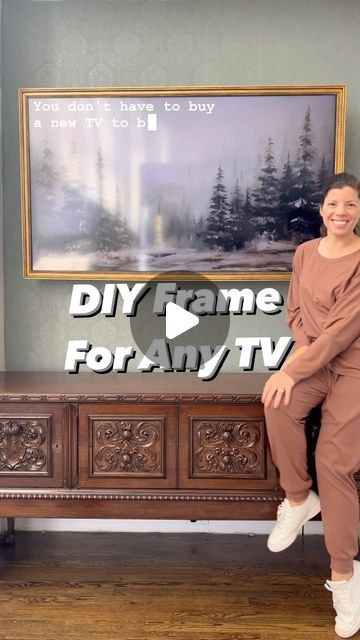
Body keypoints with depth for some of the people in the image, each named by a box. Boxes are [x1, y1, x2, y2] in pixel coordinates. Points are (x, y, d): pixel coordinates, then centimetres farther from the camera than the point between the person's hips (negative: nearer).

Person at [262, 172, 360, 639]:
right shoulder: (305, 253, 7)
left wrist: (293, 370, -24)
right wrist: (303, 347, -10)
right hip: (313, 360, 4)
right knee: (278, 405, -29)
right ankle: (299, 498, -4)